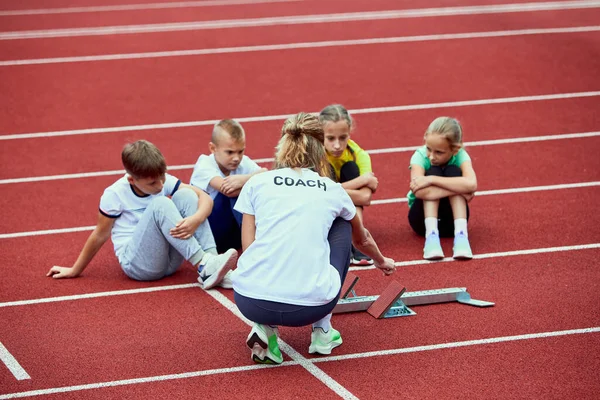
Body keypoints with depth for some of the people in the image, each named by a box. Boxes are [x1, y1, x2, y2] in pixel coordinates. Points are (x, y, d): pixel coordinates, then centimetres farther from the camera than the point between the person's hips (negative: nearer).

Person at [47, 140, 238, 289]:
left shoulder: (165, 181, -3)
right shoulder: (115, 195, -13)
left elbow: (205, 198, -6)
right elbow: (100, 236, -2)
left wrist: (196, 219, -28)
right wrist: (75, 271, 6)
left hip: (169, 259, 5)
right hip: (137, 263, -5)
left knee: (185, 195, -16)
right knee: (160, 204, -29)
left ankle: (211, 258, -29)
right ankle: (203, 265, -35)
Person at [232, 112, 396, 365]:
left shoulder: (256, 183, 13)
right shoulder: (333, 191, 16)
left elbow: (248, 247, 10)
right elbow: (362, 240, 36)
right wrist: (382, 262, 59)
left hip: (251, 302, 1)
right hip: (311, 305, -1)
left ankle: (266, 327, 10)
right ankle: (322, 330, 23)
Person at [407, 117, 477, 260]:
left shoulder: (460, 156, -18)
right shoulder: (420, 156, -20)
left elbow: (471, 184, -40)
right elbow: (421, 192, -39)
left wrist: (431, 180, -41)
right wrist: (459, 188, -37)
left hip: (451, 218, 1)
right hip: (424, 217, -1)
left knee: (453, 172, -24)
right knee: (433, 171, -26)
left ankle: (461, 234, -33)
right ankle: (431, 235, -35)